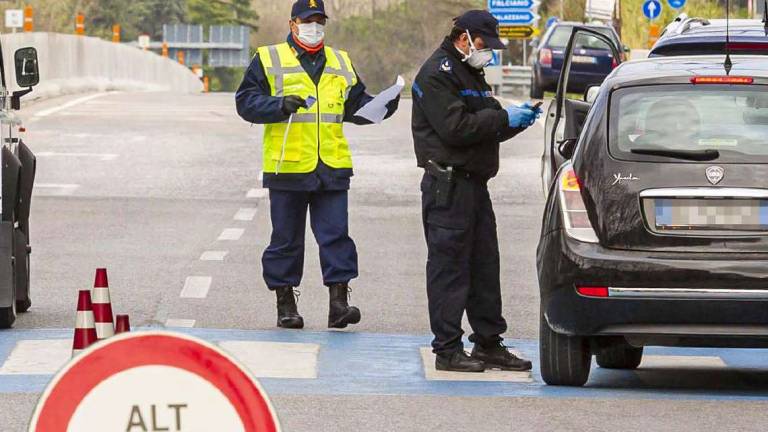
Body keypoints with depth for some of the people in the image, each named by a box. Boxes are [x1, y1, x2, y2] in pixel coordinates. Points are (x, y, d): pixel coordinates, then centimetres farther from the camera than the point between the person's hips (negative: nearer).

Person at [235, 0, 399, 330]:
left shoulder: (340, 63, 16)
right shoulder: (269, 60, 2)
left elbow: (356, 105, 21)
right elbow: (246, 101, -4)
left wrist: (383, 106, 1)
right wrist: (281, 105, -20)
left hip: (332, 167, 3)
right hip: (287, 166, -3)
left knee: (336, 236, -3)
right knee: (286, 238, 4)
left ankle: (339, 301, -2)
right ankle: (285, 303, 12)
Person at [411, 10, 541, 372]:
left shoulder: (470, 74, 21)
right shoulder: (437, 74, -11)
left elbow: (487, 129, 23)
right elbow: (455, 128, -21)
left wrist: (517, 120, 4)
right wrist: (504, 118, -15)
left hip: (473, 183, 10)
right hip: (447, 184, -10)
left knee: (484, 265, 12)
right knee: (449, 267, -6)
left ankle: (488, 343, 19)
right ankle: (447, 349, -4)